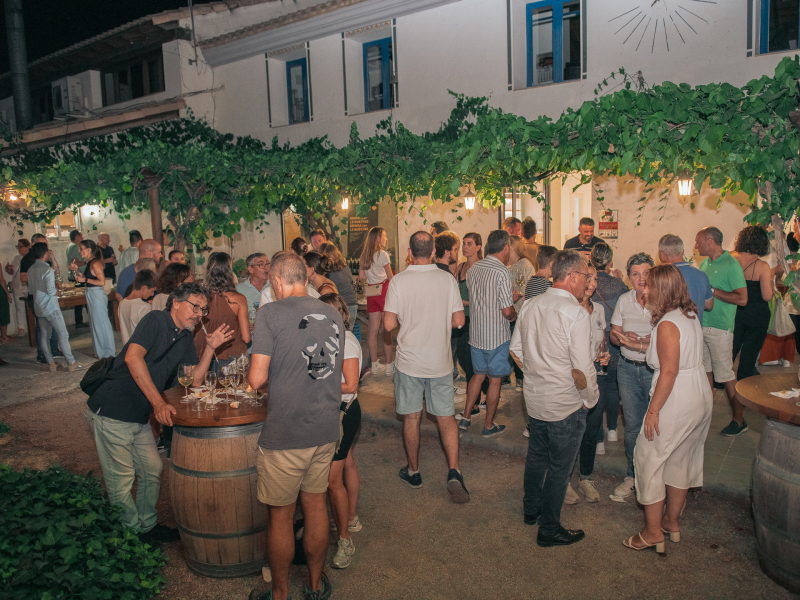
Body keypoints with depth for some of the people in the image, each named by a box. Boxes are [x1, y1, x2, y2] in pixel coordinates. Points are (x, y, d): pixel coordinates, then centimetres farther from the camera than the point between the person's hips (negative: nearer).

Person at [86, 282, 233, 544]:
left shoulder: (185, 340, 10)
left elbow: (195, 380, 7)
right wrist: (158, 402, -32)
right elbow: (133, 357, -28)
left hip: (140, 417, 8)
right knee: (121, 479, 2)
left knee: (152, 471, 13)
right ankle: (132, 535, 18)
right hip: (111, 412, -8)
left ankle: (148, 526, 31)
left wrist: (210, 347, -5)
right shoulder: (156, 320, -14)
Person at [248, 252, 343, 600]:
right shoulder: (333, 315, 4)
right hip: (327, 429, 5)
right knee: (316, 506, 20)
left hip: (285, 435, -5)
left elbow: (257, 379, -15)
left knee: (281, 516, 12)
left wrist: (264, 375, 7)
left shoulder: (270, 313, -12)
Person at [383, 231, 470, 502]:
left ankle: (413, 472, 27)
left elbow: (389, 324, -11)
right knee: (446, 417, 11)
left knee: (412, 418, 12)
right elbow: (458, 320, -4)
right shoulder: (447, 279, -5)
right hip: (440, 361, 1)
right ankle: (453, 471, 0)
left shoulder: (398, 281, -10)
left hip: (409, 360, -1)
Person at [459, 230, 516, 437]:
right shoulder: (502, 272, -19)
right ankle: (489, 426, 20)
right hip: (496, 336, -6)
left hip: (476, 333, 6)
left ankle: (465, 418, 23)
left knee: (478, 375, 21)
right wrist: (514, 314, 3)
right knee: (495, 380, 8)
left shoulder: (473, 268, 3)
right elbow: (507, 311, -21)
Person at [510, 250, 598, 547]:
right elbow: (582, 369, -22)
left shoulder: (530, 305, 0)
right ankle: (549, 530, 24)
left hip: (534, 398, 7)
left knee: (536, 456, 24)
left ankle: (531, 509, 43)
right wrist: (590, 399, -6)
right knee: (559, 467, 9)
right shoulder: (576, 314, -22)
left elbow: (516, 350, 8)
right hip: (566, 405, -7)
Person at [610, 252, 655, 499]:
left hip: (656, 369, -4)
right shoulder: (624, 301, 3)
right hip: (628, 368, 4)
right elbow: (614, 335, 8)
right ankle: (633, 474, 30)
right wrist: (625, 337, -13)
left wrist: (638, 344, -26)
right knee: (632, 424, 13)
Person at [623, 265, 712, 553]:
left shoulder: (667, 324, -20)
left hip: (677, 400, -9)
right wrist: (644, 344, 16)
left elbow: (669, 372, -23)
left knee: (649, 458, 3)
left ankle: (653, 532, 10)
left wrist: (653, 410, -18)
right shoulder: (690, 316, 7)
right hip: (700, 397, 9)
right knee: (681, 460, 19)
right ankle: (672, 522, 33)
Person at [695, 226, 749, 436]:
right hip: (701, 324, 7)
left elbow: (742, 299, -17)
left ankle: (739, 419, 11)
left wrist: (711, 291, -18)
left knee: (726, 374, -1)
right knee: (705, 369, 15)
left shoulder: (731, 265, -12)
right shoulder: (705, 263, 11)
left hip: (720, 328, -7)